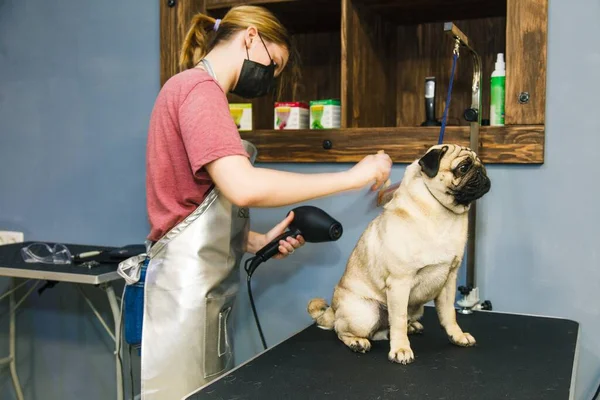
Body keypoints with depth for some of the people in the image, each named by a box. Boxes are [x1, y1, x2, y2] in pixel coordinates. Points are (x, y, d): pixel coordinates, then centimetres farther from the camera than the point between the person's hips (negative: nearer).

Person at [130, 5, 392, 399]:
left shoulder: (197, 90, 17)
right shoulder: (198, 88, -12)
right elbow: (244, 187, -28)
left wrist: (260, 241, 4)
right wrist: (354, 176, -20)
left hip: (202, 285, 10)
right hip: (188, 285, -10)